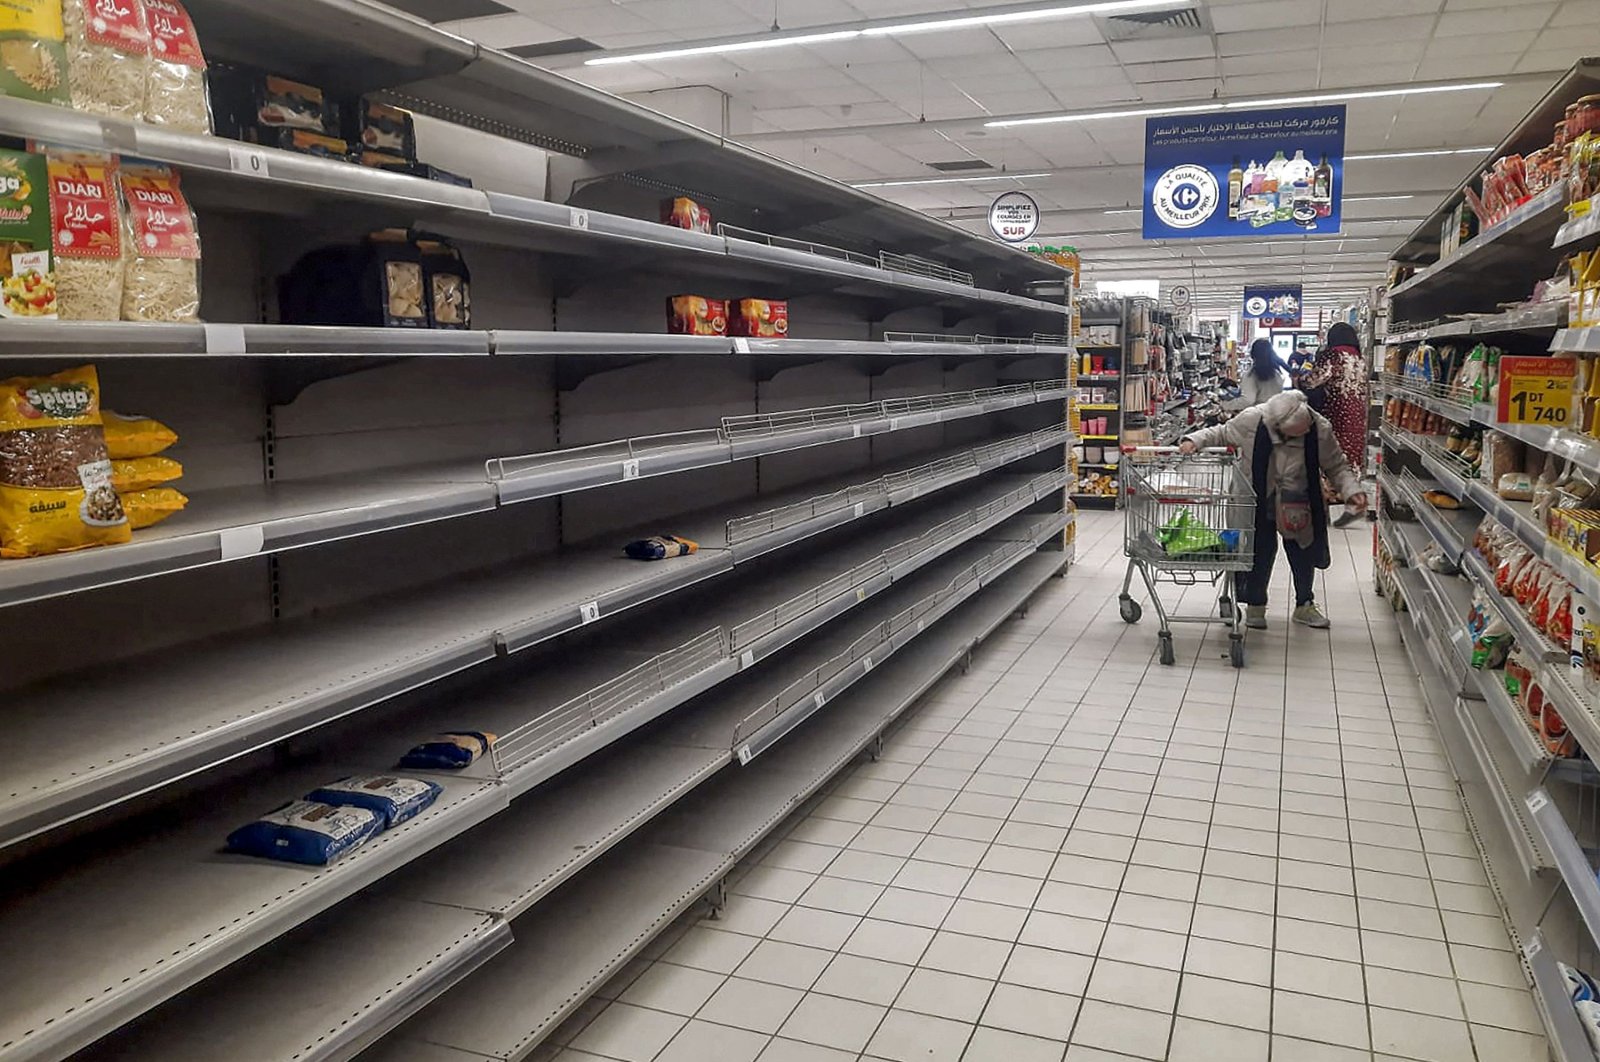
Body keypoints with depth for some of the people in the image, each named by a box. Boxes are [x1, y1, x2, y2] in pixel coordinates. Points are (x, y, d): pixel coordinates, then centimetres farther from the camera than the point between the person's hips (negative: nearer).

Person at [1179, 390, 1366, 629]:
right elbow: (1222, 434, -5)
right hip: (1258, 501, -2)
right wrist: (1194, 441, -20)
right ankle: (1255, 605, 22)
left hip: (1299, 505, 2)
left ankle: (1304, 605, 32)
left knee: (1303, 555, 11)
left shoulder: (1321, 429, -19)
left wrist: (1351, 490, -20)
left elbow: (1337, 467, -5)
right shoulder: (1251, 421, -25)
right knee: (1261, 551, 1)